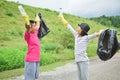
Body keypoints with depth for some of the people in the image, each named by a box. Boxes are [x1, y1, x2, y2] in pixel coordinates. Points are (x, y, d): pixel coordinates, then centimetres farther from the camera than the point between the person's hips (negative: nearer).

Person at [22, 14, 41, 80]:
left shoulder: (35, 33, 11)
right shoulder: (28, 34, -10)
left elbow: (38, 25, 28)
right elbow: (28, 28, -32)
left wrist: (37, 17, 40)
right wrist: (26, 20, -50)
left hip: (37, 60, 8)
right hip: (31, 60, -8)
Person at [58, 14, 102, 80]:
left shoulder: (86, 37, -5)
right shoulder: (76, 35, 9)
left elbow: (95, 35, -20)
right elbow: (69, 27, 17)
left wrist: (100, 33, -37)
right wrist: (62, 18, 24)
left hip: (83, 60, -6)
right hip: (77, 60, 6)